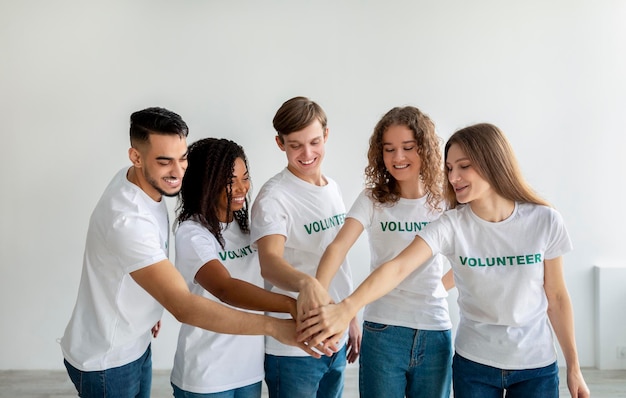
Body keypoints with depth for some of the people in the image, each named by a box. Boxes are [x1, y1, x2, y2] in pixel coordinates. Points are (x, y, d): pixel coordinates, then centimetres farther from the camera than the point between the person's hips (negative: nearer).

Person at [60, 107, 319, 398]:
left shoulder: (137, 181, -7)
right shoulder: (127, 220, -36)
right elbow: (184, 307, -42)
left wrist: (152, 307, 18)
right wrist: (274, 326, -44)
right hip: (104, 360, -8)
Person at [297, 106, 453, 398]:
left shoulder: (443, 201, 1)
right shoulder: (372, 199, -5)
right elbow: (338, 246, -21)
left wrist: (438, 286, -5)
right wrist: (317, 287, -39)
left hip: (435, 332, 2)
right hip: (382, 331, -2)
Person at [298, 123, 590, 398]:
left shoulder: (544, 222, -10)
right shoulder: (451, 225, -13)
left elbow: (557, 296, 0)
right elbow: (398, 267, -28)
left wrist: (573, 367, 5)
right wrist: (346, 308, -43)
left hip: (537, 366, 0)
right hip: (474, 364, 0)